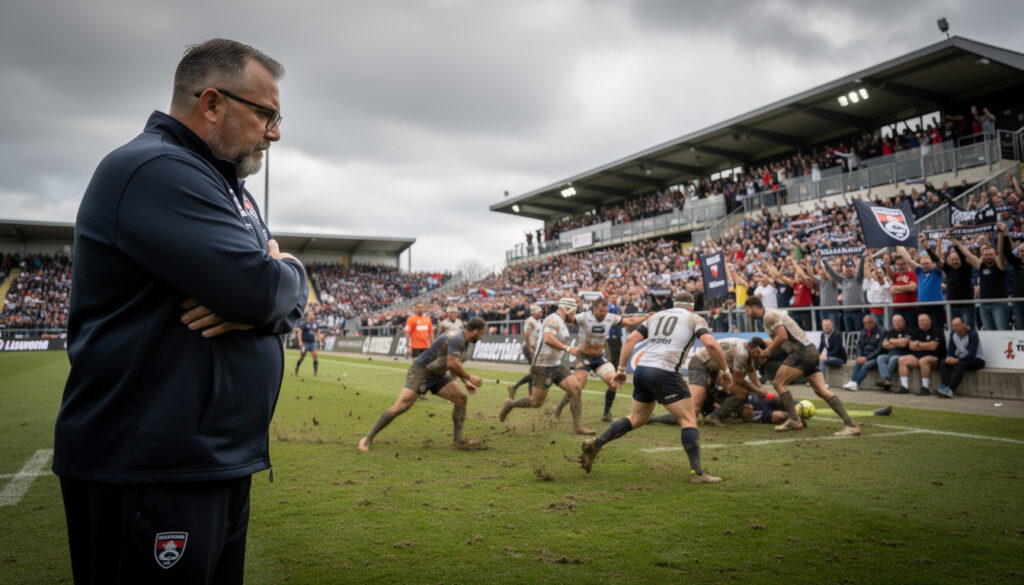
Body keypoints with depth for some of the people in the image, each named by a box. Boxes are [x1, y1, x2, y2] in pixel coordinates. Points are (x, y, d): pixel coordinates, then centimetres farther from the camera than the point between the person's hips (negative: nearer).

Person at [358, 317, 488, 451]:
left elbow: (454, 364, 25)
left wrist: (465, 382, 21)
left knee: (461, 398, -2)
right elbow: (452, 365, -31)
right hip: (421, 371, -10)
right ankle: (368, 438, -6)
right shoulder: (458, 339, -22)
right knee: (401, 406, -18)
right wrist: (470, 378, -19)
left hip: (437, 375, 10)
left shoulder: (462, 339, 10)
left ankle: (457, 440, 6)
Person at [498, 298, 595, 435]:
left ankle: (578, 427, -1)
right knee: (537, 402, -1)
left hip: (556, 365, 9)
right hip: (543, 367, -9)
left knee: (575, 389, -6)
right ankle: (509, 404, 24)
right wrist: (568, 349, -34)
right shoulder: (553, 320, -17)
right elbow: (548, 339, -37)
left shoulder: (561, 322, 14)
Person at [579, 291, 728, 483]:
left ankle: (595, 444, 15)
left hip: (641, 369, 6)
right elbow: (711, 344, -6)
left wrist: (621, 369, 15)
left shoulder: (655, 316, 23)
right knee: (689, 419, 5)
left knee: (637, 419, 20)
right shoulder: (695, 319, 12)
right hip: (665, 373, -5)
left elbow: (630, 339, 13)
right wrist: (725, 370, 6)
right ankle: (697, 472, 2)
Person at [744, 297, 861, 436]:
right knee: (821, 390, 1)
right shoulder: (772, 314, 23)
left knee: (779, 383, -5)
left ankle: (794, 420, -3)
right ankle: (850, 424, -6)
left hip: (802, 351, -10)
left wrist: (766, 352, -10)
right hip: (810, 351, 10)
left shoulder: (769, 315, -9)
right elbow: (777, 339, 27)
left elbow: (782, 336, -20)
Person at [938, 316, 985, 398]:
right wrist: (949, 357, -17)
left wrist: (957, 360, -32)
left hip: (977, 360, -7)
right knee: (943, 363, -17)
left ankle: (951, 390, -43)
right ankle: (945, 387, -34)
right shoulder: (953, 334, 3)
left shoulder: (972, 334, -18)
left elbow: (972, 354, -24)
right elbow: (951, 349, 6)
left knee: (961, 364, -37)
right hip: (961, 358, 7)